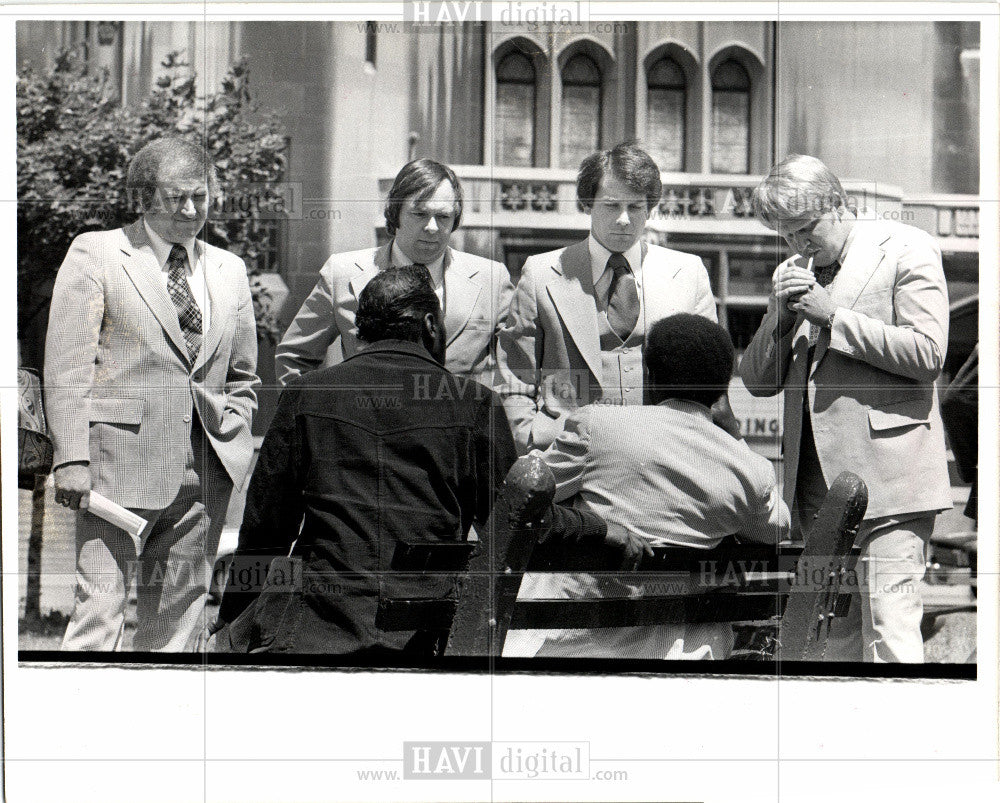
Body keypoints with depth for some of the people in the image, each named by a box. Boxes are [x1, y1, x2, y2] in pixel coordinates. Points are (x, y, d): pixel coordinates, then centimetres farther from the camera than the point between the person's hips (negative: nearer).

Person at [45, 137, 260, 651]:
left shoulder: (230, 270, 17)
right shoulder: (95, 253, 2)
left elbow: (242, 378, 24)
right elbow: (67, 368, -3)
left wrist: (230, 447, 9)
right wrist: (72, 458, -11)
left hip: (204, 473, 5)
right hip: (119, 463, -5)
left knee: (178, 613, 6)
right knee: (100, 604, -10)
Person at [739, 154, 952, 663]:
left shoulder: (906, 249, 0)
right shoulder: (792, 274, 19)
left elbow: (927, 353, -12)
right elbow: (759, 381, 17)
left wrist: (833, 316, -11)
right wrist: (779, 318, -2)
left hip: (885, 470, -7)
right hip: (816, 479, 7)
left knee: (887, 625, -12)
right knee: (836, 629, 7)